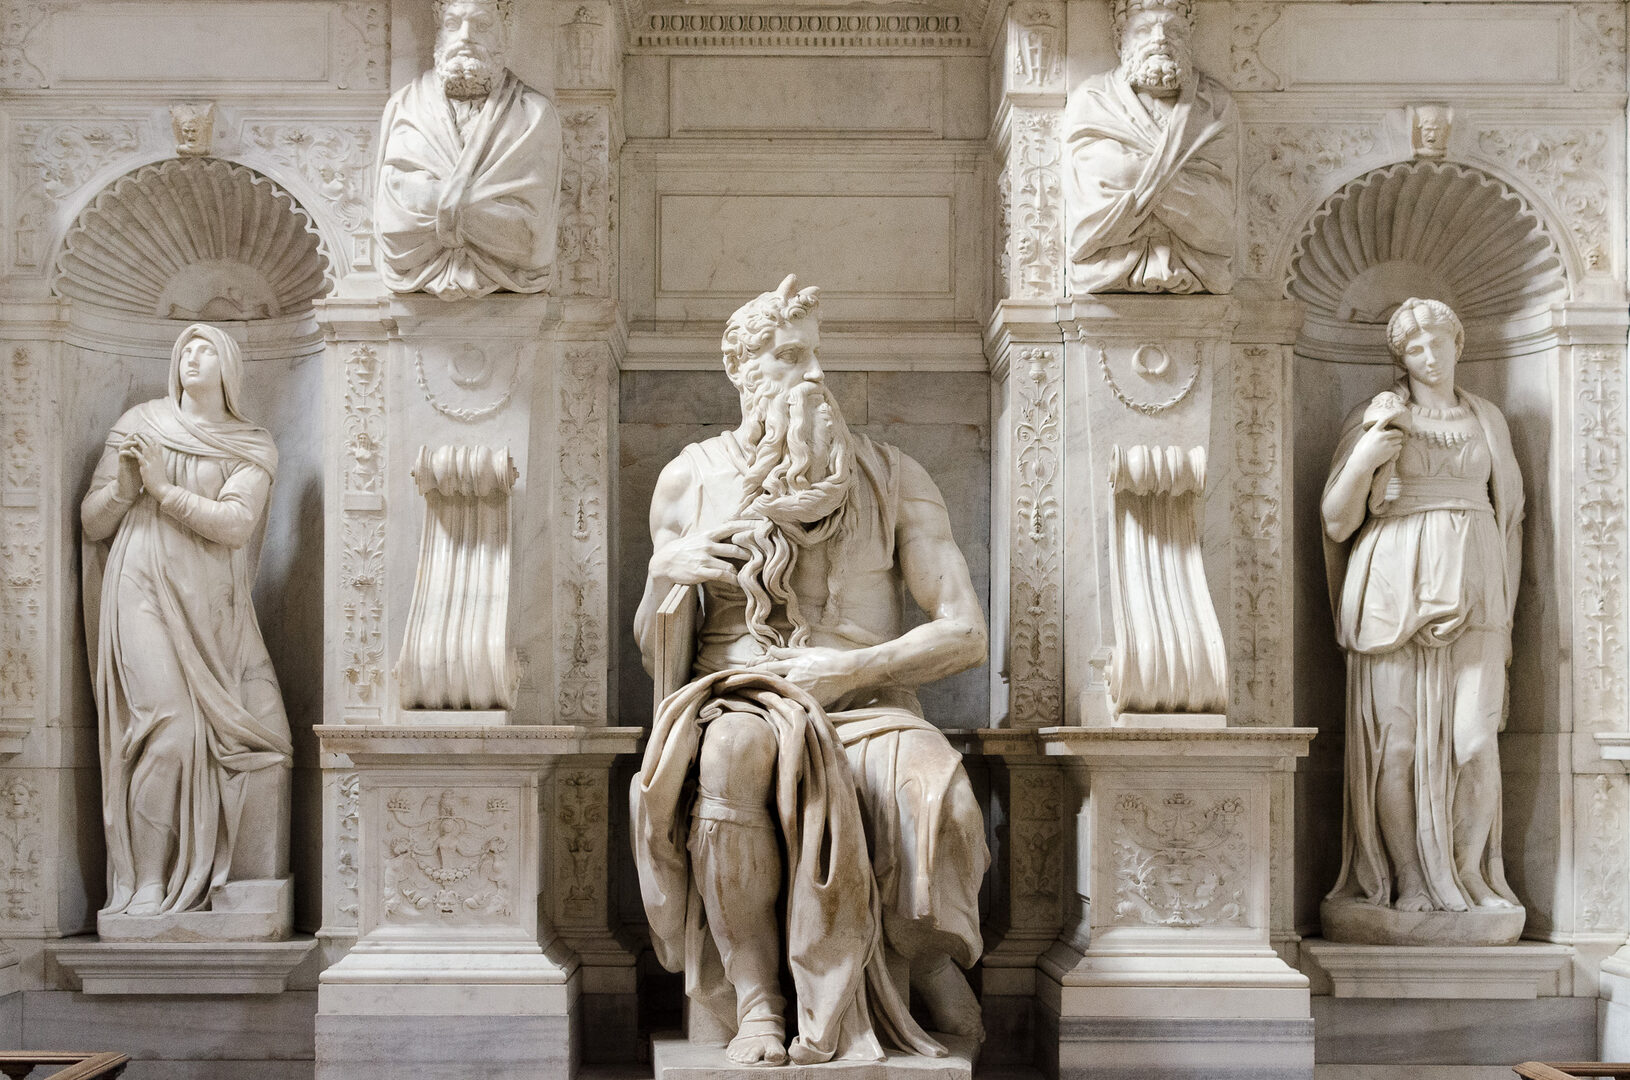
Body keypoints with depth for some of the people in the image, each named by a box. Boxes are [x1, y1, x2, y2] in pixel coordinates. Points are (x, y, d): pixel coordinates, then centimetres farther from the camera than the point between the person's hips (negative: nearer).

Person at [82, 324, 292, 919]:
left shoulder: (252, 447, 10)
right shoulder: (138, 425, 10)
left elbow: (236, 524, -6)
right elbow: (92, 523, 10)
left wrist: (162, 487, -11)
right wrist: (123, 484, -9)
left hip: (220, 610, 2)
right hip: (149, 598, -2)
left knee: (264, 741, -6)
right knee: (172, 730, -20)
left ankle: (253, 888, 3)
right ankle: (149, 887, -15)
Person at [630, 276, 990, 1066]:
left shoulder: (893, 479, 10)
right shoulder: (691, 479, 13)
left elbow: (965, 634, 2)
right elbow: (651, 647, 19)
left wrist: (852, 668, -13)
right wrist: (664, 571, -4)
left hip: (866, 706, 0)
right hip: (738, 698, 0)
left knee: (935, 793, -36)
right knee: (734, 748, -39)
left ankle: (928, 958, -5)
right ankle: (756, 1003, -28)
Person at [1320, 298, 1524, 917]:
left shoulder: (1488, 420, 16)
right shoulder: (1378, 419, 6)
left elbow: (1510, 518, 19)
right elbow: (1337, 521, 3)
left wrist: (1506, 610, 13)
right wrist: (1363, 461, -14)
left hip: (1471, 594, 2)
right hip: (1396, 592, -2)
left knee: (1474, 741, -6)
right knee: (1398, 742, -6)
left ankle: (1467, 876, 6)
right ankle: (1410, 881, 3)